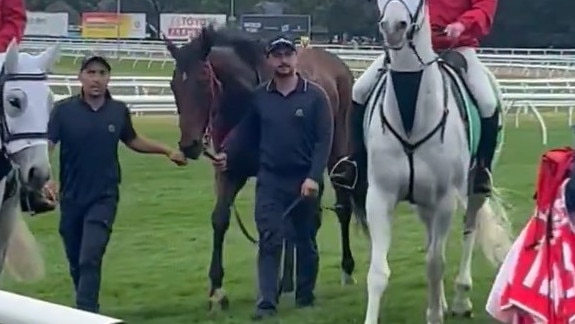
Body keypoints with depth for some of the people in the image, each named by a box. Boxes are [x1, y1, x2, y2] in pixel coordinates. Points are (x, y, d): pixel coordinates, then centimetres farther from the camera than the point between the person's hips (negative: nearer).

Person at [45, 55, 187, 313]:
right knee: (76, 262, 13)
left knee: (90, 258, -14)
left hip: (103, 198, -1)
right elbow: (46, 145, -16)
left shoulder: (119, 111, -1)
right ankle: (87, 308, 33)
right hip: (71, 198, 1)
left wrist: (168, 151, 14)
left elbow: (132, 140, 18)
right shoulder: (64, 110, -9)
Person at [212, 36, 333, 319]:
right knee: (270, 241, -7)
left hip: (305, 181, -1)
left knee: (306, 241, 12)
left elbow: (324, 140, -9)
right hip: (270, 181, 1)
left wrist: (314, 177, -18)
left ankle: (305, 296, 26)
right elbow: (245, 132, 6)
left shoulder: (315, 96, -6)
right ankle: (266, 302, -9)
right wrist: (226, 154, -12)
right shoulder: (259, 97, 1)